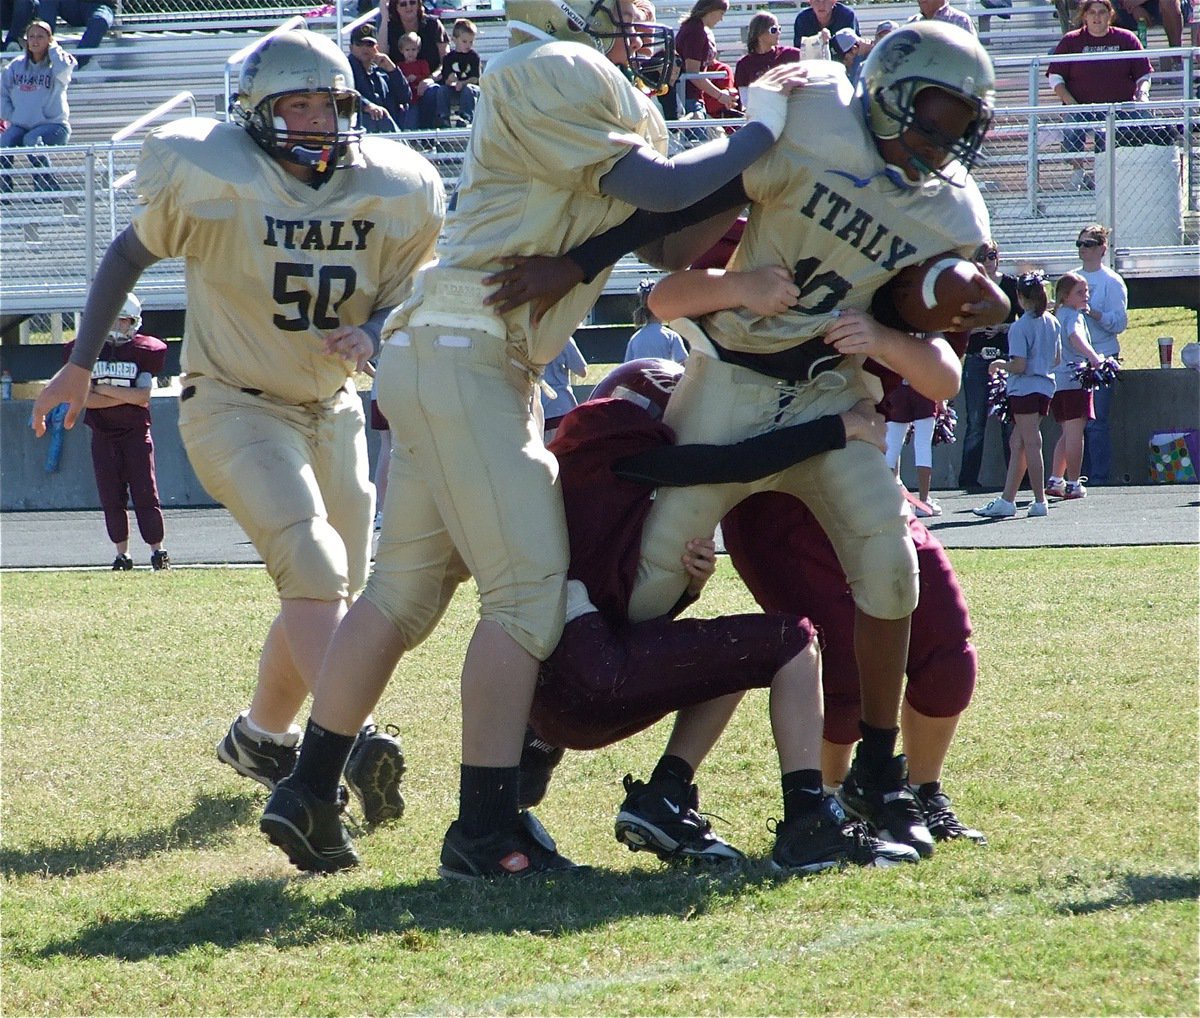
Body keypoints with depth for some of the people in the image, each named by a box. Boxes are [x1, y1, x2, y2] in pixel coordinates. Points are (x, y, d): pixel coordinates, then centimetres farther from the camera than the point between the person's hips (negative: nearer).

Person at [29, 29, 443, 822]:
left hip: (330, 411, 6)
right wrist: (81, 363, 2)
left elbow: (402, 302, 6)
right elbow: (134, 252, -1)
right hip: (233, 407, -6)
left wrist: (369, 339, -18)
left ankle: (261, 736, 35)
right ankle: (355, 744, -37)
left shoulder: (395, 196, -7)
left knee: (336, 594, 13)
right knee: (315, 567, -24)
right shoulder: (212, 182, -17)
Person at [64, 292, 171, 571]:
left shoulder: (143, 352, -2)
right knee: (111, 498, 2)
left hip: (136, 433, -2)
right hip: (103, 435, 2)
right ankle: (122, 553, 10)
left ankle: (158, 551, -1)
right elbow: (84, 398, -8)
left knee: (145, 495, -6)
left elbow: (143, 396, -12)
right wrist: (125, 396, -13)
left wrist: (104, 390, -13)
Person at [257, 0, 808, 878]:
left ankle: (308, 796, 20)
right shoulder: (557, 74, -11)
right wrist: (760, 130, -2)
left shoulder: (598, 86, 19)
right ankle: (485, 832, -10)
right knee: (529, 585, -9)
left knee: (406, 588, 14)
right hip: (465, 354, -10)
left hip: (451, 358, 10)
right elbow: (660, 191, -13)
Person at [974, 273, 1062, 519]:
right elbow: (1057, 359, 14)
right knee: (1017, 443, 11)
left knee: (1030, 445, -2)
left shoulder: (1020, 327, -16)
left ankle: (1040, 501, 0)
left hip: (1025, 388, -8)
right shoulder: (1053, 323, 6)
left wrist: (1001, 364, -1)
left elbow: (1019, 366, -19)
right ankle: (1007, 500, 11)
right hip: (1046, 386, 8)